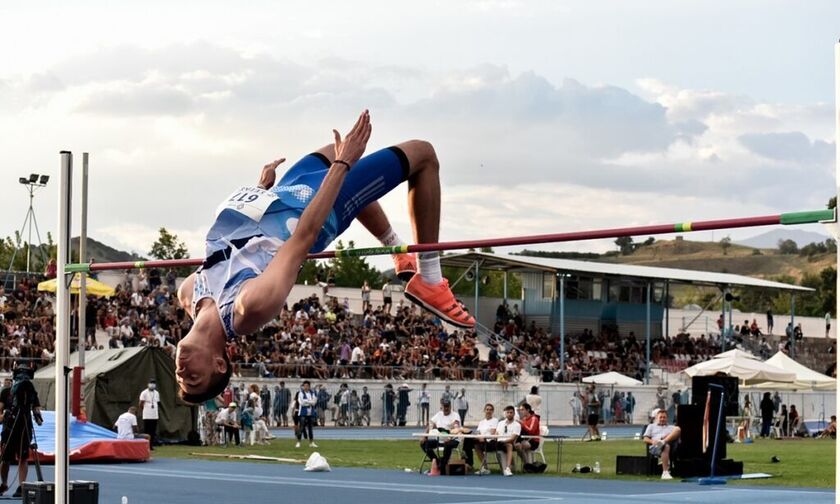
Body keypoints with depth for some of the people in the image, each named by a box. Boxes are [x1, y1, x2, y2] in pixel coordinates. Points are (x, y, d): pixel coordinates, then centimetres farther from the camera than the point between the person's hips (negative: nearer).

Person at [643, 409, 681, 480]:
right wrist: (652, 441, -5)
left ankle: (663, 441, -48)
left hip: (671, 443, 2)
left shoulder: (671, 427, 38)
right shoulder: (651, 426, 34)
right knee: (666, 447, -44)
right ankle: (665, 472, -51)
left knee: (677, 429, -26)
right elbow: (645, 439, 20)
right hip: (655, 446, -2)